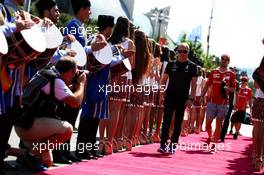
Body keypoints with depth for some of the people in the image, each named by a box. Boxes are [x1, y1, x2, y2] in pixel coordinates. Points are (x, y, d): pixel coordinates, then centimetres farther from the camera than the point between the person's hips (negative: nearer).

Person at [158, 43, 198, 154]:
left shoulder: (192, 66, 3)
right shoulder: (171, 64, 7)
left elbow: (194, 84, 1)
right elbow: (164, 79, 11)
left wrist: (191, 98, -8)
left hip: (183, 98, 0)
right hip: (170, 96, 0)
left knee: (178, 123, 5)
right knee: (166, 120, -10)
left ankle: (173, 145, 12)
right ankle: (163, 144, -10)